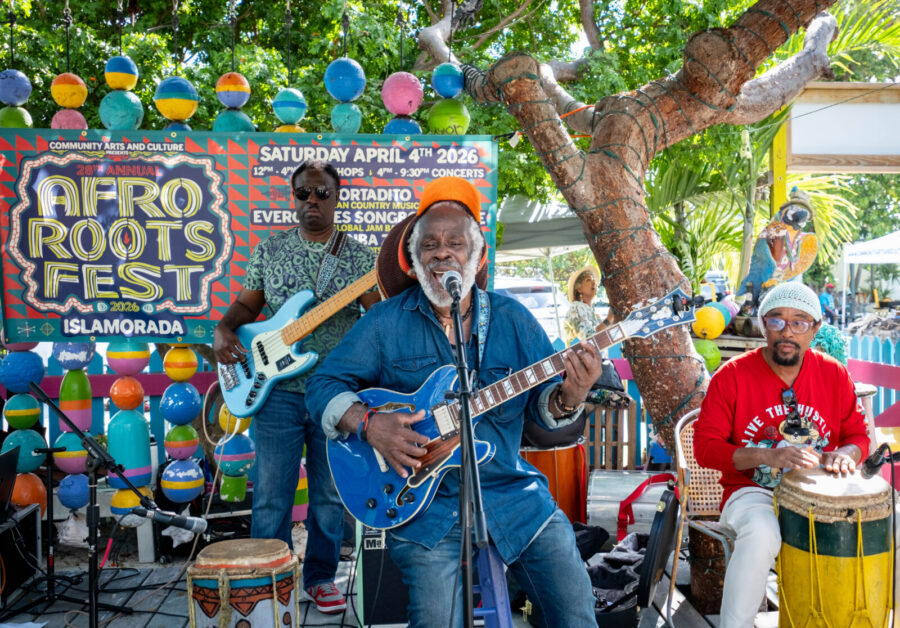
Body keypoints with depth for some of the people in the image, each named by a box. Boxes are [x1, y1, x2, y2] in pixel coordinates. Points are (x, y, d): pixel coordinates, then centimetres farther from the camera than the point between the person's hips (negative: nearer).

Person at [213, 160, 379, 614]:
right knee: (271, 496, 5)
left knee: (330, 494, 11)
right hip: (278, 389, 0)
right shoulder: (269, 250, 7)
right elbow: (246, 304, 11)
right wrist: (224, 330, -9)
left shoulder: (359, 257, 3)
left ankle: (320, 577, 28)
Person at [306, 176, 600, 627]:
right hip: (422, 497, -2)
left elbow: (539, 403, 4)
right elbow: (325, 385, 1)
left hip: (509, 488, 2)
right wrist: (369, 424, -16)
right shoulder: (387, 322, 0)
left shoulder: (512, 319, 5)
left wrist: (567, 397, -19)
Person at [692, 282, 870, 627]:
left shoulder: (834, 374, 4)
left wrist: (845, 454, -13)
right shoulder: (732, 375, -8)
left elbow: (858, 434, 12)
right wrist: (767, 457, -24)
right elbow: (705, 446, -9)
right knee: (762, 534, -35)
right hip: (753, 491, -3)